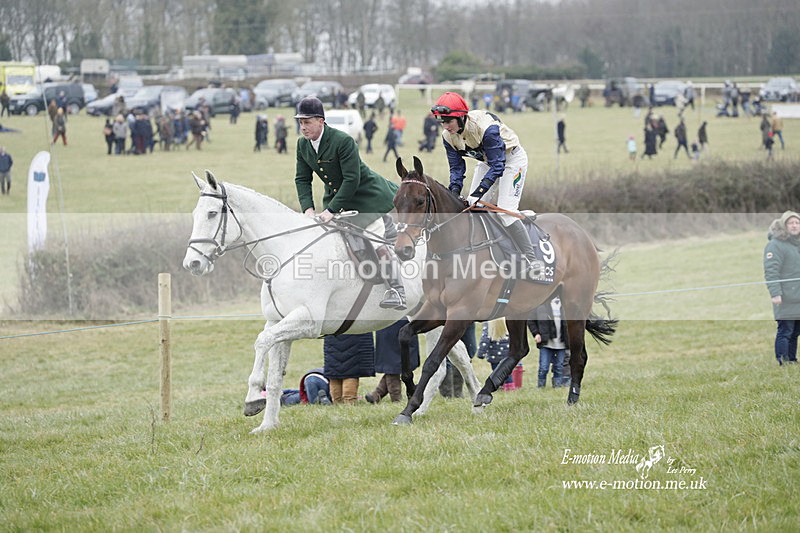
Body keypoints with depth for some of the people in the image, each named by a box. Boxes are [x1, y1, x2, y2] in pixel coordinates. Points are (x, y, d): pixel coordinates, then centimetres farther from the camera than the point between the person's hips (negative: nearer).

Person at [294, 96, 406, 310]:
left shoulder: (343, 141, -27)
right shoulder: (303, 145, -4)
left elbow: (352, 180, -28)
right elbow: (302, 179, 0)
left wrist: (331, 210, -30)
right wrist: (308, 209, -16)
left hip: (365, 196, -8)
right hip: (336, 196, 8)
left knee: (379, 242, -11)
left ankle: (397, 292, -8)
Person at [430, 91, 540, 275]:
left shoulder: (486, 127, -37)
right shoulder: (448, 136, -15)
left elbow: (498, 165, -34)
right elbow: (456, 167, -6)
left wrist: (478, 192, -40)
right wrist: (454, 191, -24)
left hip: (511, 158, -7)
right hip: (487, 161, 7)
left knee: (505, 211, -17)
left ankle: (531, 260, -14)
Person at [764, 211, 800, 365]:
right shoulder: (775, 245, -9)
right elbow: (771, 271, -16)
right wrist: (775, 293, -25)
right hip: (785, 299, -8)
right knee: (785, 332, -8)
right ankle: (783, 362, -8)